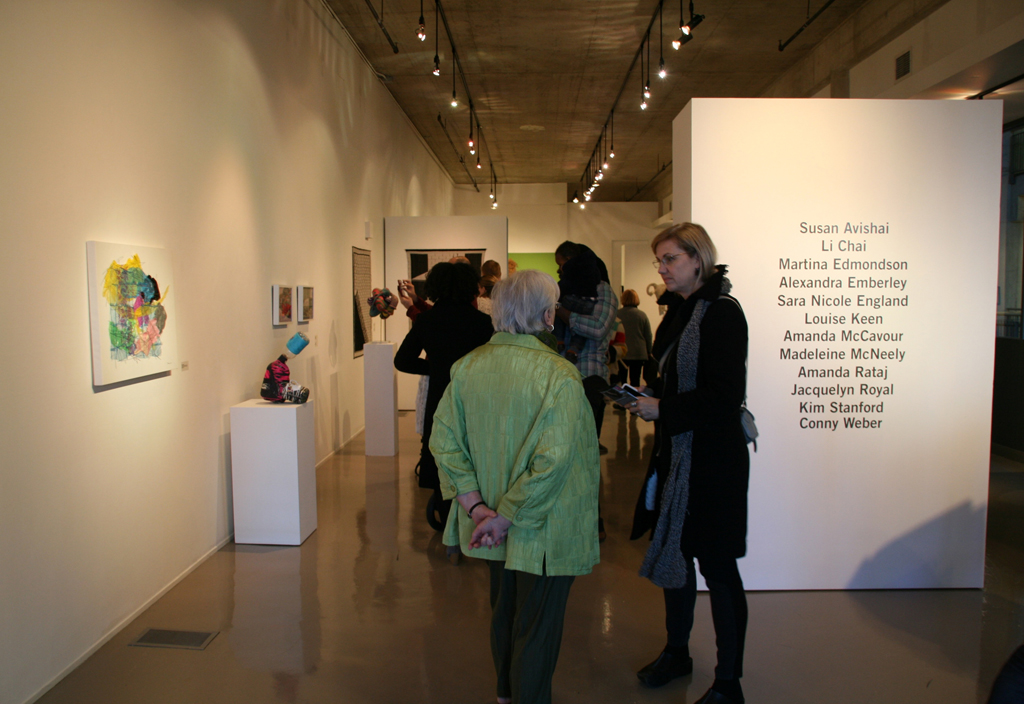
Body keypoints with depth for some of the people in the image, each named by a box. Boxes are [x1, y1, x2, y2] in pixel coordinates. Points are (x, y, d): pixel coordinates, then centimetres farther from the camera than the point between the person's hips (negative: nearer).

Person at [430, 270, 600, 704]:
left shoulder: (467, 367, -5)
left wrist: (477, 507, -7)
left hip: (493, 526, 6)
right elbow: (553, 460, -28)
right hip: (542, 527, -6)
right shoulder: (558, 375, -22)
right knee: (537, 627, 12)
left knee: (504, 610, 27)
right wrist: (506, 517, -20)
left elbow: (444, 439, -5)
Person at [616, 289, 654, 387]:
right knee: (635, 381, 5)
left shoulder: (616, 314, -5)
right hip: (638, 353, 0)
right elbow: (648, 336, 3)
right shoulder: (642, 315, -3)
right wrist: (648, 352, 15)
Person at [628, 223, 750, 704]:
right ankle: (677, 652, 37)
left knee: (717, 568, 3)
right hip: (675, 455, 9)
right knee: (673, 553, 18)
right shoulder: (678, 313, 10)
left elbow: (726, 395, -22)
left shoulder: (722, 313, -16)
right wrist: (646, 396, 2)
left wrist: (661, 409, -18)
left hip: (713, 462, -8)